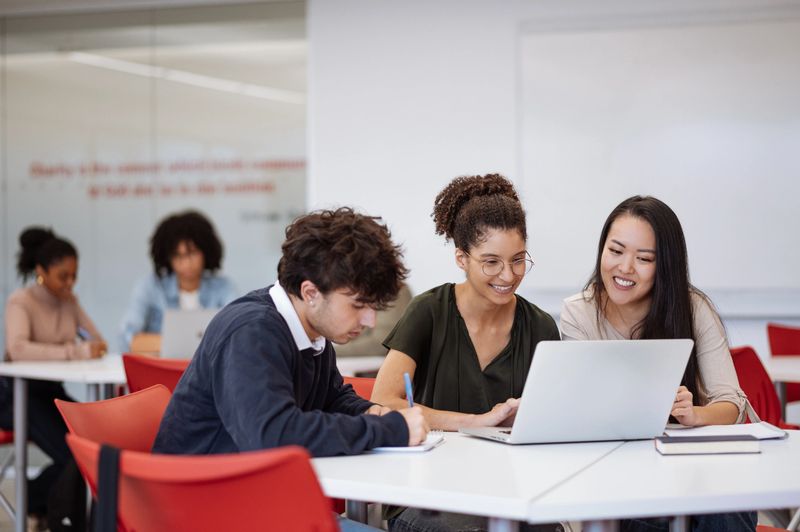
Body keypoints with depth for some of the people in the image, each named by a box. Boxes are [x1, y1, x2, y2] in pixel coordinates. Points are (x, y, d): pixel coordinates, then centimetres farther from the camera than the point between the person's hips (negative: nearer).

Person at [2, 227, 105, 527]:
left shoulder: (69, 300, 7)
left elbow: (97, 341, 8)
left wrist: (97, 351, -18)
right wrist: (77, 351, -39)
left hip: (52, 391, 6)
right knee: (74, 454, -24)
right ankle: (31, 506, 3)